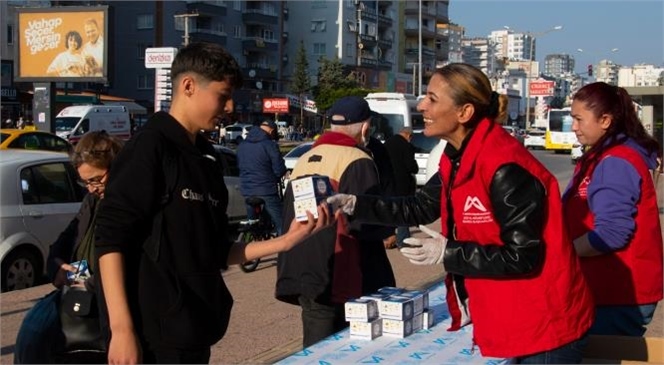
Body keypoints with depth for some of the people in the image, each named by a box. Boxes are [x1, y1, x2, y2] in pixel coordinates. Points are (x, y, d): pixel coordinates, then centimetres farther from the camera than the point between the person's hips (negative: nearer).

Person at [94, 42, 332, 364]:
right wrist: (121, 329, -21)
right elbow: (111, 241, -15)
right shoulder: (149, 148, -9)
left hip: (194, 333, 8)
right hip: (155, 337, -8)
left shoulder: (206, 158, 15)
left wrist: (287, 240, 9)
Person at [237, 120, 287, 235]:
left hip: (247, 192, 7)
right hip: (267, 192, -7)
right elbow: (280, 170, -11)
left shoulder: (241, 146, 9)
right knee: (281, 225, -4)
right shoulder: (270, 145, -12)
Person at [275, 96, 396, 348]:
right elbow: (366, 224, -19)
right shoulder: (357, 162, -12)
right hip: (339, 282, -7)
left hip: (305, 278, 7)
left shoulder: (304, 161, 13)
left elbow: (289, 217, 17)